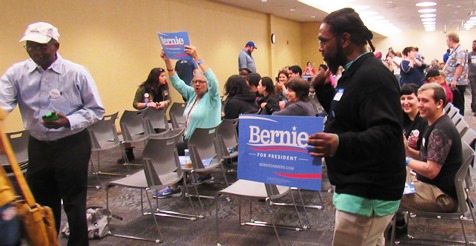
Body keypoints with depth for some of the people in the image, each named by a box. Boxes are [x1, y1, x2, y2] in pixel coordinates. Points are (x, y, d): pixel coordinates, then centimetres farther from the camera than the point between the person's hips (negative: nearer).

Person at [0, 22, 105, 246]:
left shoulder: (77, 73, -9)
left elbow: (96, 110, -7)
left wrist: (69, 122, -22)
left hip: (72, 146, -3)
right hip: (37, 146, 4)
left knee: (74, 204, 7)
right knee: (41, 205, 18)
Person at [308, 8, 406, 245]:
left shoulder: (373, 75, -21)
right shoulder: (355, 73, 12)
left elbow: (387, 134, -30)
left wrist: (341, 143, -46)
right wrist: (322, 88, 8)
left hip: (367, 193, -11)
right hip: (359, 187, 11)